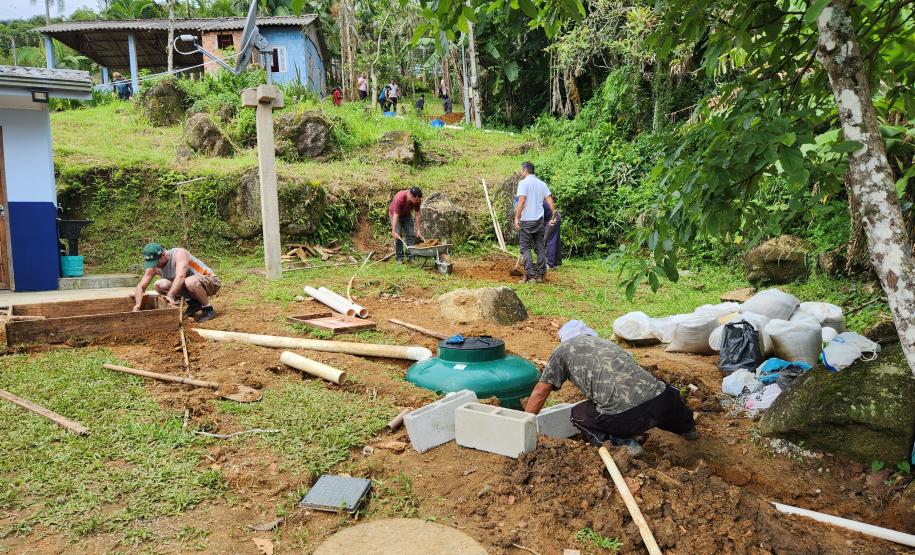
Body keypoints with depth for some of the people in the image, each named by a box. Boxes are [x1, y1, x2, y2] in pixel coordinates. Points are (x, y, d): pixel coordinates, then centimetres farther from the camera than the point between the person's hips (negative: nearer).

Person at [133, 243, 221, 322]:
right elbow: (141, 286, -4)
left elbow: (180, 276, -39)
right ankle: (193, 303, 3)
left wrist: (170, 296, -49)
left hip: (210, 281, -7)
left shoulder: (179, 254, -24)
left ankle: (208, 309, -16)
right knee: (159, 285, -8)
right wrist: (138, 304, -22)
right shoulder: (153, 267, -4)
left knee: (190, 282, -40)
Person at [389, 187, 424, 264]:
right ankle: (399, 258, -5)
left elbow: (418, 214, -15)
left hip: (407, 215, 5)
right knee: (398, 236, -12)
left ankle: (410, 256, 2)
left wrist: (418, 229, -14)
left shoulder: (417, 200, -25)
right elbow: (396, 215, -37)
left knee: (411, 235, -3)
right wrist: (393, 231, -38)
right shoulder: (399, 198, -39)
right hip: (395, 214, -5)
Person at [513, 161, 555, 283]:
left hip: (527, 220, -6)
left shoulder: (523, 183, -7)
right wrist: (554, 216, 8)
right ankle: (541, 275, 12)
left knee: (525, 248, 0)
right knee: (540, 248, 10)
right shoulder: (542, 184, 11)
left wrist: (516, 218, -17)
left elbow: (521, 201, -17)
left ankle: (530, 275, -7)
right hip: (540, 220, 6)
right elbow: (550, 200, 5)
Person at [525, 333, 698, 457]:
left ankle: (622, 442, 4)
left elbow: (539, 394, 13)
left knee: (578, 414, 20)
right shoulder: (606, 342, 30)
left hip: (625, 416, -6)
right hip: (660, 401, 6)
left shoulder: (563, 350, 14)